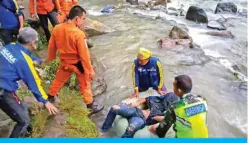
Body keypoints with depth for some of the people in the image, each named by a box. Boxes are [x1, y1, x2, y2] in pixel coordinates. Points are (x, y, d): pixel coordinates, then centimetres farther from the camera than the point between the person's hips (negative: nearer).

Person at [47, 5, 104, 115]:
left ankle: (50, 97, 47)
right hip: (78, 64, -5)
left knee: (58, 80, 27)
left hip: (64, 62, 5)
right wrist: (90, 70, -14)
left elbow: (51, 46, 4)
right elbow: (84, 55, -24)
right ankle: (91, 106, 22)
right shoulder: (79, 34, -28)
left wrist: (50, 58, 22)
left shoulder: (57, 29, -10)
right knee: (85, 85, 11)